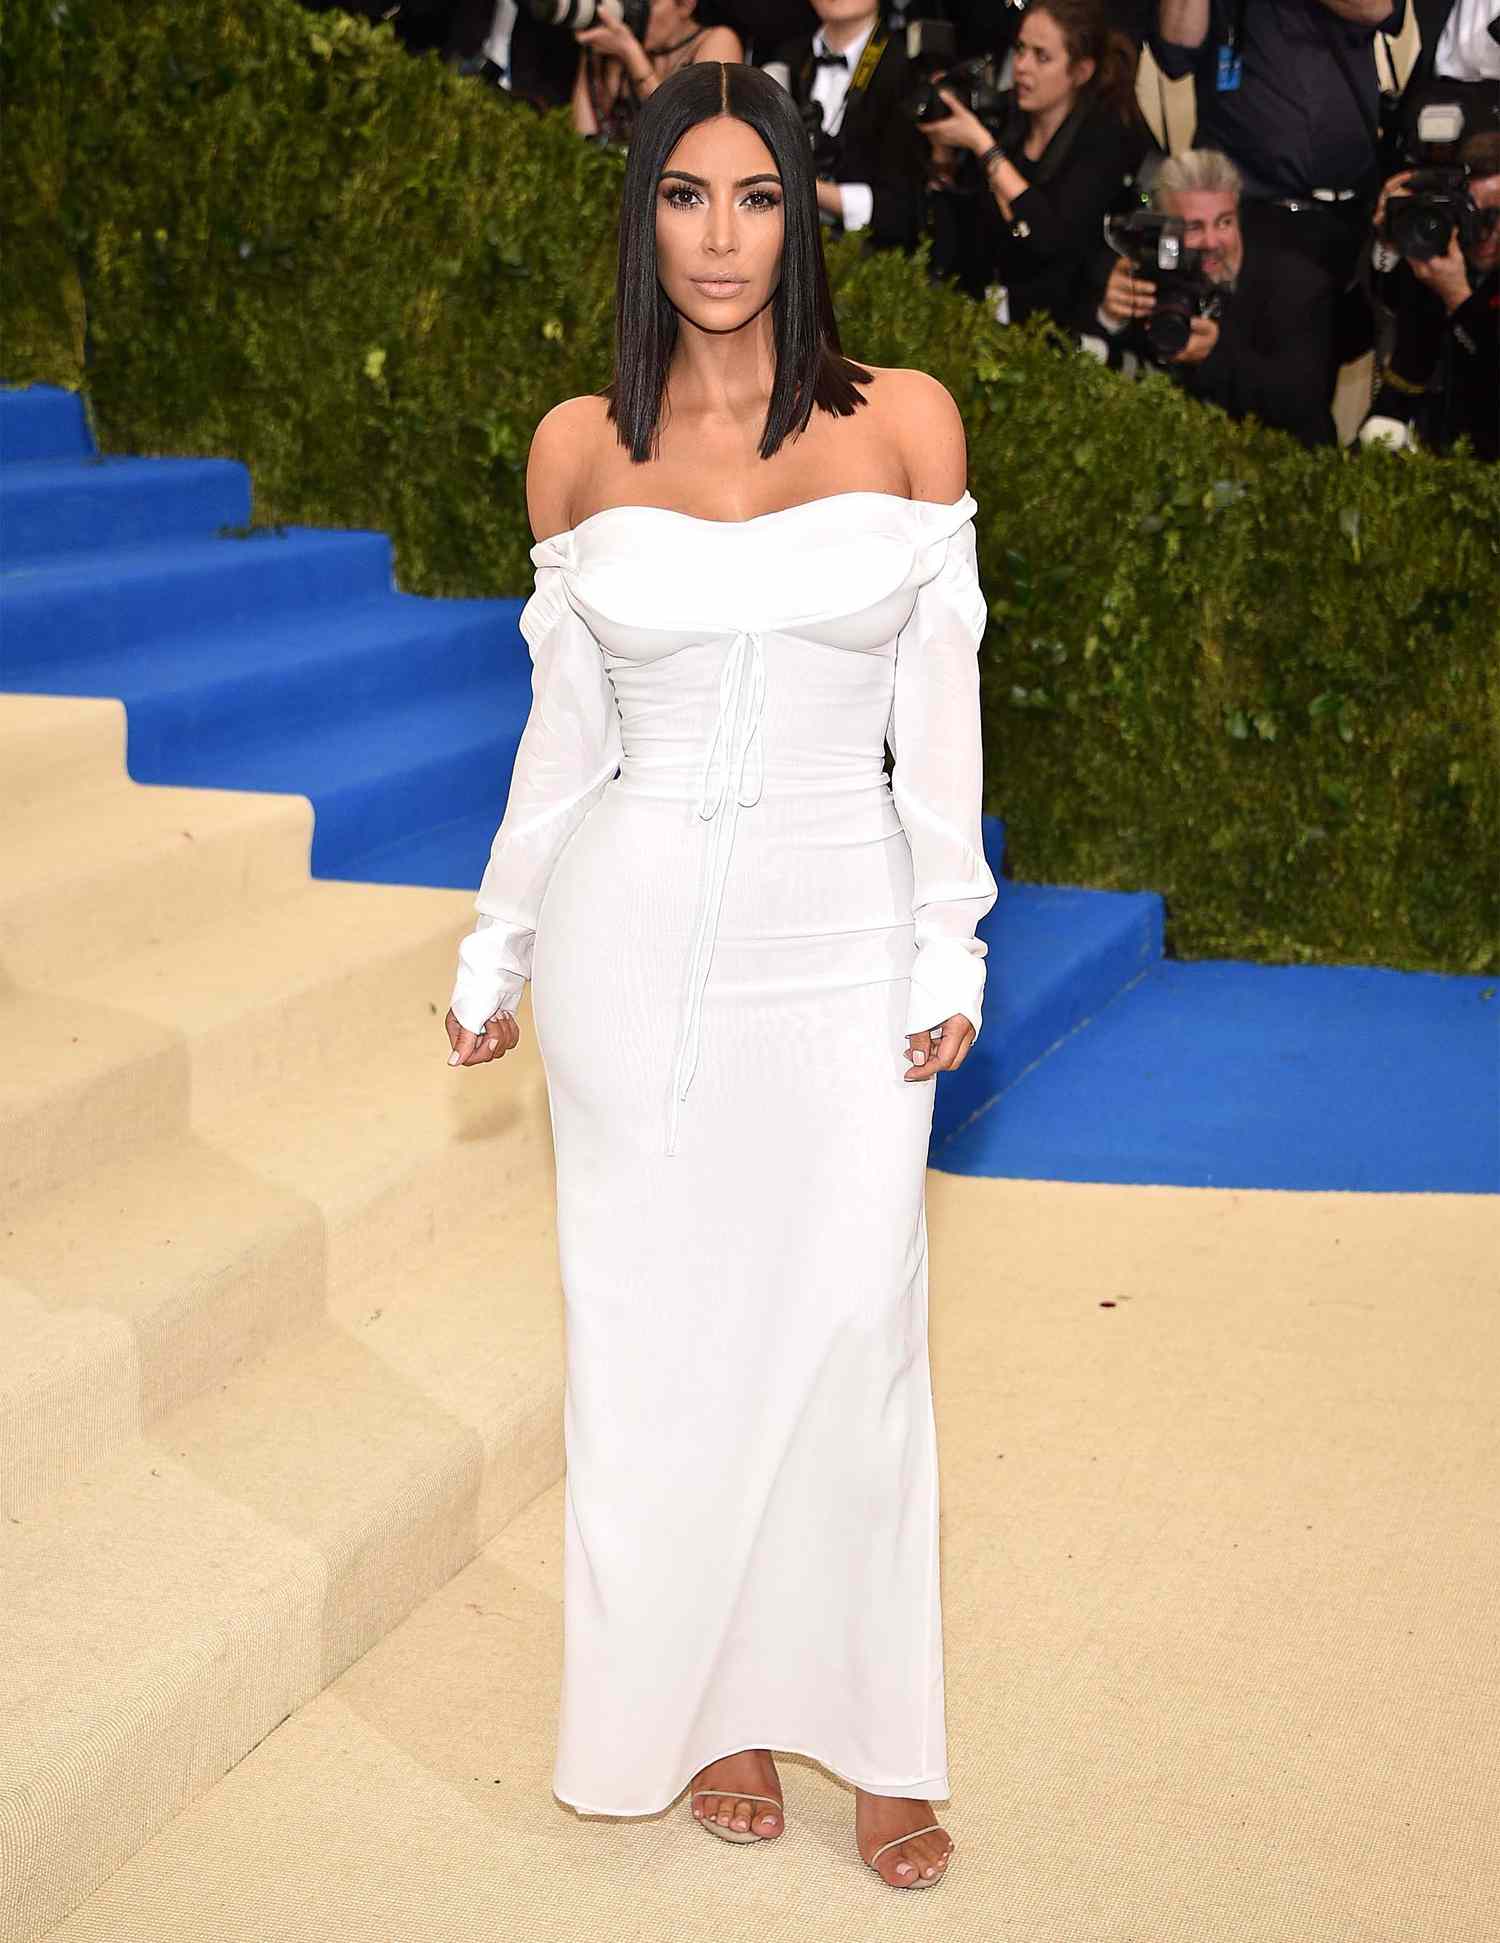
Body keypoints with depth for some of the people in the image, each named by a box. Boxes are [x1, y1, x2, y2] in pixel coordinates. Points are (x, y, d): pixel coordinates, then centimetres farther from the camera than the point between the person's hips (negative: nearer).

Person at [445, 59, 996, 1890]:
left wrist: (949, 946, -2)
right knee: (658, 1330, 8)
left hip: (839, 938, -1)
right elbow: (563, 727, 10)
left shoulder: (904, 419, 0)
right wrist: (499, 948, 13)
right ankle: (700, 1704, 26)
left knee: (851, 1328, 1)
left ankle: (871, 1732, 18)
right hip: (634, 932, 1)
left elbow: (939, 706, 1)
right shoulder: (581, 446, 3)